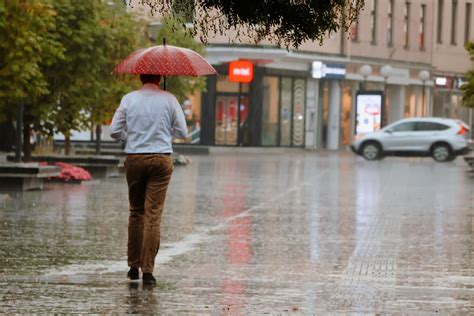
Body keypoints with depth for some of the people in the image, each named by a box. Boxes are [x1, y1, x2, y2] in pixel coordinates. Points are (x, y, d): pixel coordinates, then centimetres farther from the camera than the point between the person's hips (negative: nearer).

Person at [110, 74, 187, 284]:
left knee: (136, 212, 15)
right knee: (153, 214, -3)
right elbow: (182, 132, 1)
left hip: (134, 159, 2)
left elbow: (114, 131, 1)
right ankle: (148, 270, -8)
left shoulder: (129, 99, 1)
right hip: (161, 159, -2)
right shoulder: (169, 100, -2)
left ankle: (134, 266, 18)